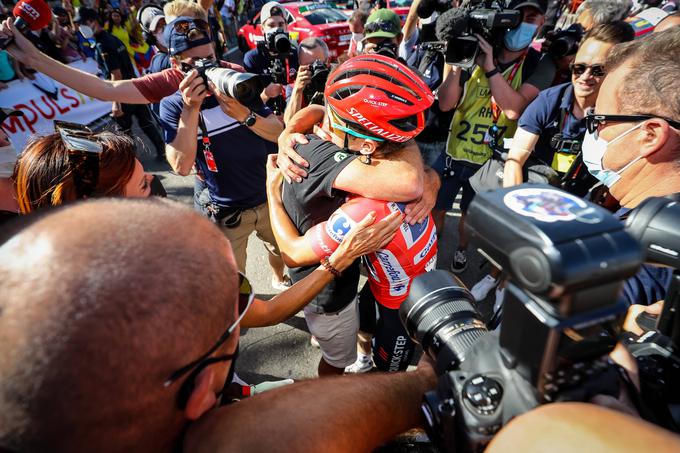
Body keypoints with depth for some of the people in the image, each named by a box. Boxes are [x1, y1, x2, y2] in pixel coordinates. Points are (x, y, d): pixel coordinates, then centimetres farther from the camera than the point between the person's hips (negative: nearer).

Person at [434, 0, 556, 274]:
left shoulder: (540, 65, -9)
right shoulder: (475, 53, -8)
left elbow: (514, 108, -26)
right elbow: (445, 104, -13)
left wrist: (489, 66, -30)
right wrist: (456, 63, -26)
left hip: (490, 160, 0)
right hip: (453, 150, 0)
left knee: (470, 212, 21)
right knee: (436, 207, 14)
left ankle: (461, 249, 49)